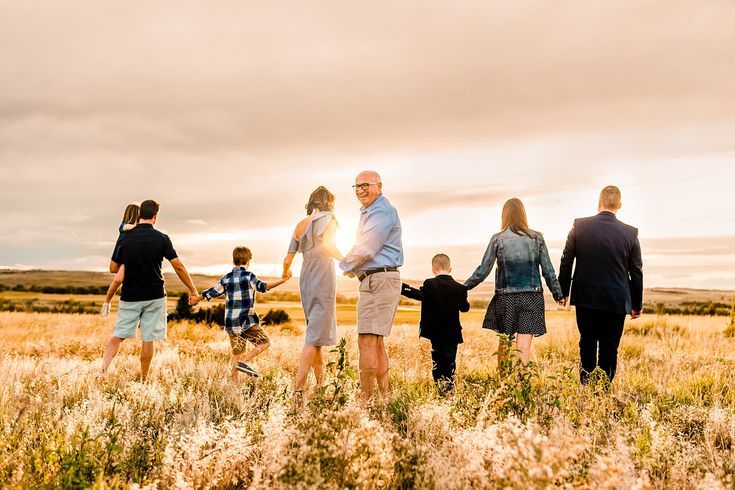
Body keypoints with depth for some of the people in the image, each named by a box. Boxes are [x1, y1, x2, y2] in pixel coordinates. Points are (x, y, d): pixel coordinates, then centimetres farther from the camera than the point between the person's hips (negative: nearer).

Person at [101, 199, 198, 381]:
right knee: (148, 339, 6)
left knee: (118, 335, 12)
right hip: (154, 297, -1)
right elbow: (178, 267, -7)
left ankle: (103, 369, -7)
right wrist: (193, 290, 2)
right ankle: (143, 379, 13)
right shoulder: (161, 239, -7)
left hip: (130, 297, 1)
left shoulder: (125, 238, -2)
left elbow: (113, 269, 3)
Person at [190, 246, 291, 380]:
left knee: (236, 352, 13)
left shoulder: (227, 278, 10)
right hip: (247, 320, -6)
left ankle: (234, 381, 11)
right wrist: (281, 281, -28)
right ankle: (245, 362, -10)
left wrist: (197, 298, 33)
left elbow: (213, 291, 17)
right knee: (265, 342, 5)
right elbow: (263, 286, -21)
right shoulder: (248, 275, -5)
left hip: (231, 322, 6)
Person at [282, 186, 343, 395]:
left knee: (315, 330, 17)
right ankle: (298, 387, -12)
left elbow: (288, 260, 11)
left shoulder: (300, 225, 11)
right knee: (316, 335, -6)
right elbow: (326, 244, -25)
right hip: (323, 278, -6)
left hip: (305, 279, 6)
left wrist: (285, 272, 32)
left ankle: (320, 382, 21)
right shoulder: (329, 220, -4)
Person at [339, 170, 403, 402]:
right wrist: (354, 268, 7)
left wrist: (345, 265, 0)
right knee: (376, 341, 14)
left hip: (379, 280, -11)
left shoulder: (382, 211, -12)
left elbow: (365, 250, -17)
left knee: (367, 341, -11)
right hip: (375, 281, 11)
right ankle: (384, 395, 21)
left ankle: (366, 399, -8)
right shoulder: (369, 212, 22)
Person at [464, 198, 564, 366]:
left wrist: (463, 288, 10)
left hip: (506, 297, 0)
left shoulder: (498, 239, -3)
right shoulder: (537, 238, 1)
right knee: (524, 346, -1)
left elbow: (482, 271, -3)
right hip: (531, 297, 0)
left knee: (504, 343, 15)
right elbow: (548, 272, 3)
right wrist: (558, 294, 16)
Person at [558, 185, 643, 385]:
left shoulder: (579, 226, -5)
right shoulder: (630, 233, -5)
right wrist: (637, 305, 13)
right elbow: (636, 273, 2)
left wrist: (563, 291, 12)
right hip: (616, 301, -1)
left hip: (585, 297, 1)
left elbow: (566, 262, 0)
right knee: (609, 348, 8)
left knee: (587, 344, 17)